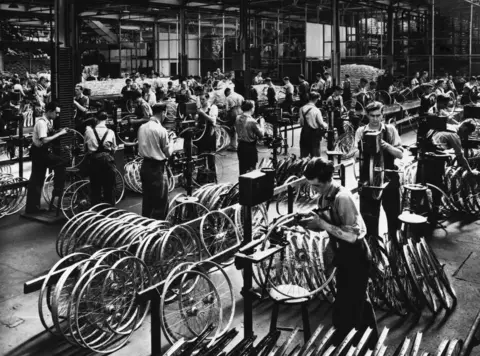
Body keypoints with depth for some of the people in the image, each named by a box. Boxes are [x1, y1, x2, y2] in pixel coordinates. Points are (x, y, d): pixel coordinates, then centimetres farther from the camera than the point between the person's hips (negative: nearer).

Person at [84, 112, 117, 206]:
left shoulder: (89, 131, -2)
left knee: (95, 186, 10)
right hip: (107, 159, -1)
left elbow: (85, 147, 4)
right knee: (109, 187, 9)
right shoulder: (110, 132, -2)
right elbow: (114, 148, 4)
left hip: (94, 159, 1)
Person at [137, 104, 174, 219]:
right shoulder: (161, 130, -15)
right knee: (161, 203, 1)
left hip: (145, 166, 7)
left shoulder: (142, 127, 4)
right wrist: (171, 143, 12)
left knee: (147, 200, 17)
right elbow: (168, 153, -6)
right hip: (157, 168, -7)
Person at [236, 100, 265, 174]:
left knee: (242, 170, 16)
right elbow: (261, 135, -16)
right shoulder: (252, 121, -21)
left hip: (241, 146, 7)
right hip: (250, 147, -7)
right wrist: (262, 123, -2)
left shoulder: (238, 118, 0)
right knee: (250, 170, 3)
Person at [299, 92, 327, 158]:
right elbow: (321, 124, -11)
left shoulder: (302, 108, -4)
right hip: (314, 134, -4)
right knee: (315, 155, 7)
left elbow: (300, 122, -1)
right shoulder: (316, 110, -15)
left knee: (303, 154, 12)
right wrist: (326, 126, 10)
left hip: (304, 133, 4)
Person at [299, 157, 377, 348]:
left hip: (356, 256, -9)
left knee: (346, 307, -1)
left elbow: (351, 235, -28)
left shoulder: (342, 198, -26)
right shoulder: (324, 196, 0)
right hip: (345, 255, 9)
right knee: (359, 300, 24)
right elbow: (328, 226, 9)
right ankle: (370, 341, 42)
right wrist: (313, 222, -11)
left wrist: (322, 223, -29)